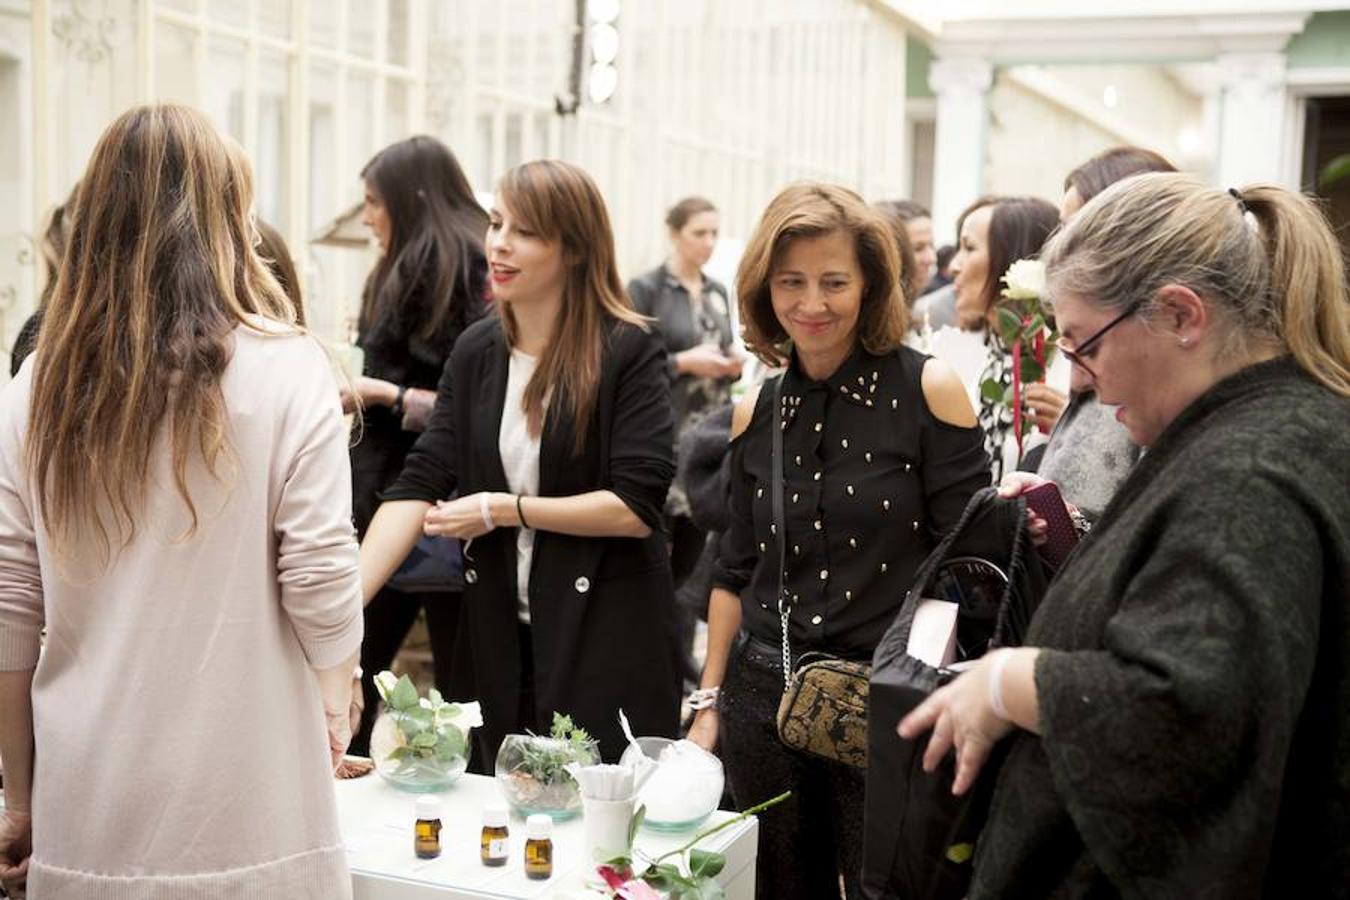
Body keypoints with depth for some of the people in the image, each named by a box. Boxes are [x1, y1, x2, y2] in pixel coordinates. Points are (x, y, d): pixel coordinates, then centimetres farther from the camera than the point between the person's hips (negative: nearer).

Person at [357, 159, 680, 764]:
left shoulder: (629, 352, -10)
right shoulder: (476, 352, 5)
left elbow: (637, 506, -17)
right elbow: (419, 485, -2)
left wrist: (506, 509, -14)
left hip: (607, 643, -4)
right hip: (505, 640, 5)